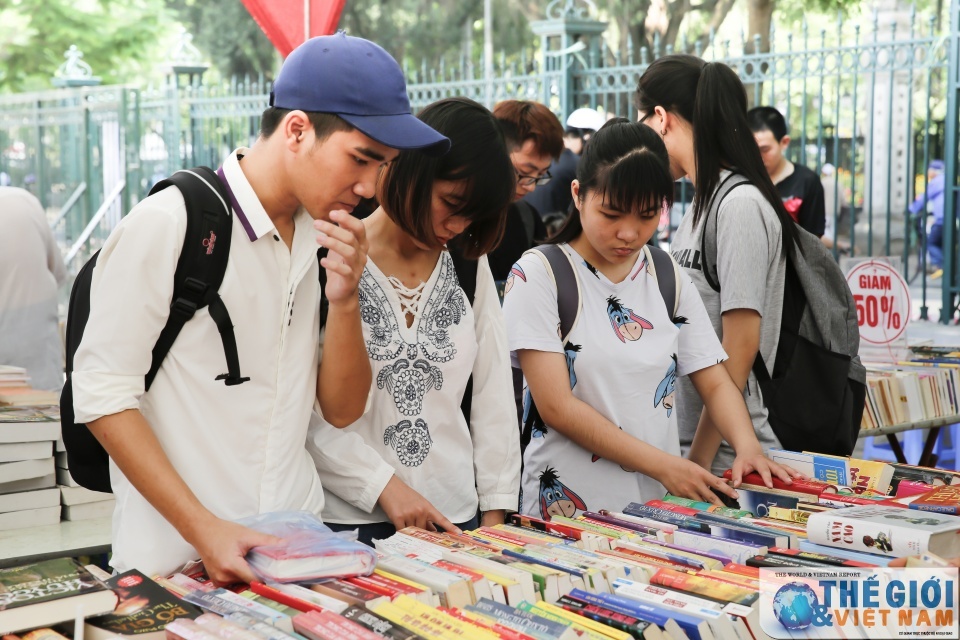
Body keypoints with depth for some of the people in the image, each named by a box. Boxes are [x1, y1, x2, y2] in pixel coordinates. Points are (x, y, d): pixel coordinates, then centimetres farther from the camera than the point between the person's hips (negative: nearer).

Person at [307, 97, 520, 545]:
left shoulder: (470, 265, 8)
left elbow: (494, 395, 8)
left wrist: (495, 514, 4)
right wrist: (383, 484, -16)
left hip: (455, 516, 4)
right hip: (350, 519, -4)